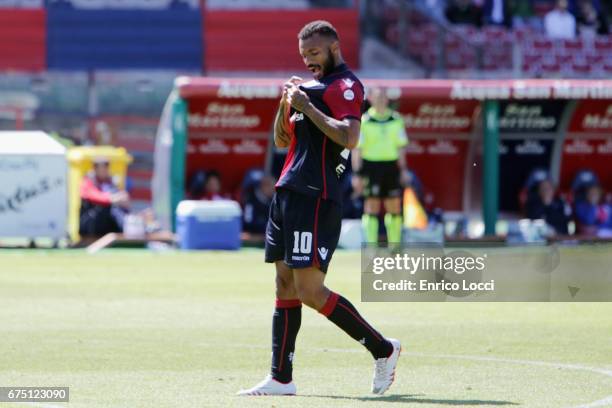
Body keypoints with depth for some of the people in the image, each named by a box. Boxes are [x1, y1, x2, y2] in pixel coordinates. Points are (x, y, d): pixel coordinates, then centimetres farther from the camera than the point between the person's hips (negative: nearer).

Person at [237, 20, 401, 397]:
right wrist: (286, 104, 9)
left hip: (315, 198, -10)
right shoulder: (313, 86, 22)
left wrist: (306, 106, -17)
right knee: (285, 285, 7)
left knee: (309, 289, -13)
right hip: (289, 194, 10)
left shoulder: (345, 86, -7)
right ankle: (281, 379, 8)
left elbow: (350, 137, -22)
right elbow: (282, 140, 26)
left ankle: (383, 349, -2)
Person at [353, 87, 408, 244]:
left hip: (391, 166, 4)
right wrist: (357, 173, -10)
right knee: (372, 207, -4)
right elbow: (356, 148, -6)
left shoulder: (396, 120, 7)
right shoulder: (364, 121, -5)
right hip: (371, 165, -4)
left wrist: (403, 169, 10)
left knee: (394, 207, 5)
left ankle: (394, 246, 14)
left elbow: (400, 147, 13)